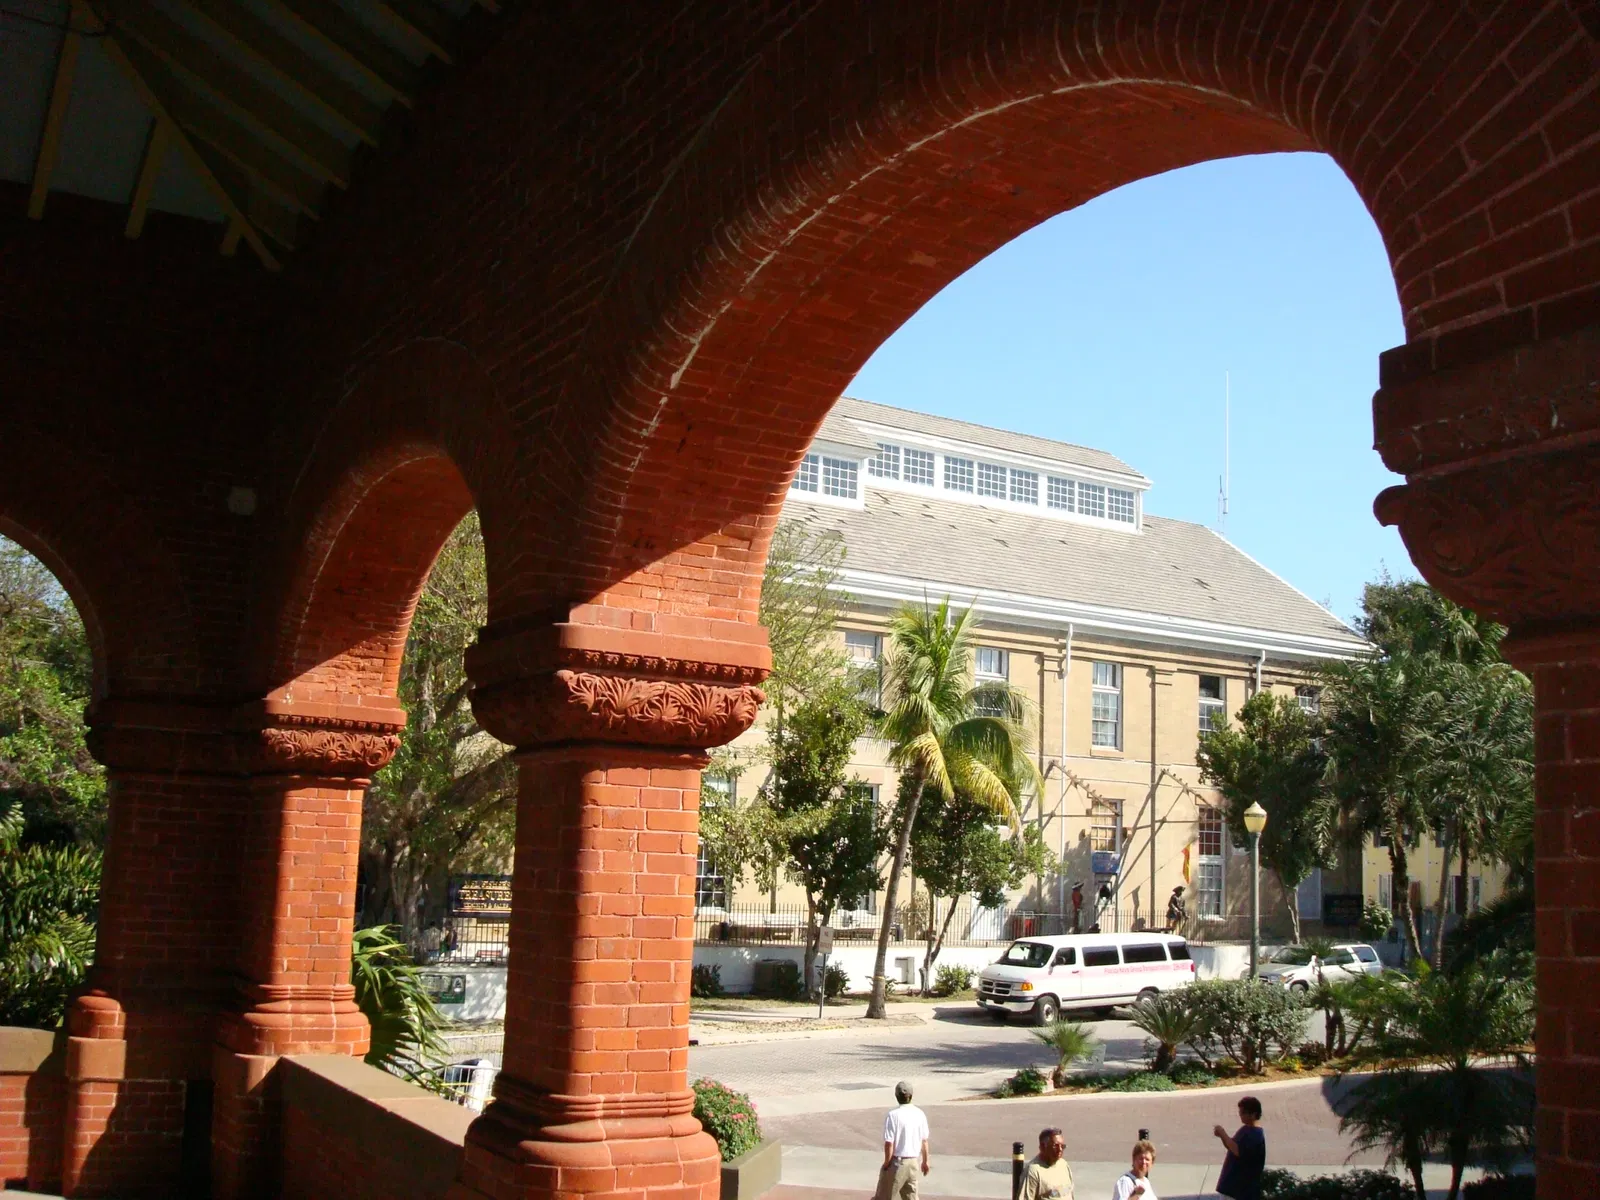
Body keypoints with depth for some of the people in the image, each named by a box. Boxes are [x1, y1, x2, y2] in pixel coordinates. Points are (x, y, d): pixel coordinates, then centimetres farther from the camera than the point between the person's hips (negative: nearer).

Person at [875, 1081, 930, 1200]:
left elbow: (889, 1143, -17)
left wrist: (886, 1163, -5)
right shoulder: (920, 1114, 0)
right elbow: (924, 1141, 9)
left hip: (896, 1162, -5)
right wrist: (925, 1161, 21)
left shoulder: (893, 1115, -17)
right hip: (913, 1162, 5)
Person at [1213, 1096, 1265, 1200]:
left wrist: (1223, 1134, -24)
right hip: (1235, 1179, 10)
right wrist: (1221, 1136, -2)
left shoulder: (1256, 1134, -21)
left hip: (1246, 1184, -10)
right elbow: (1232, 1147, 16)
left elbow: (1238, 1151, -31)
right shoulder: (1246, 1129, 10)